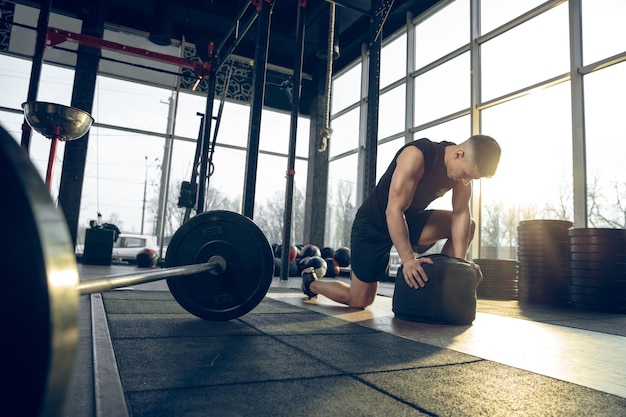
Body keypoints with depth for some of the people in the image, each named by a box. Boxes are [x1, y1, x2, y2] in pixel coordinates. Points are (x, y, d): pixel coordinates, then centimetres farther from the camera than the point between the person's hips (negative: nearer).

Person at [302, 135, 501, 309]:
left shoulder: (465, 166, -9)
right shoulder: (416, 156, -31)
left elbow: (460, 214, -10)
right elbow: (394, 210, -34)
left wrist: (459, 261, -19)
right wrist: (408, 259, -38)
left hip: (408, 220, 7)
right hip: (373, 225, -7)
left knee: (468, 225, -4)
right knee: (359, 301, -3)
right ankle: (312, 282, 24)